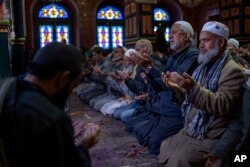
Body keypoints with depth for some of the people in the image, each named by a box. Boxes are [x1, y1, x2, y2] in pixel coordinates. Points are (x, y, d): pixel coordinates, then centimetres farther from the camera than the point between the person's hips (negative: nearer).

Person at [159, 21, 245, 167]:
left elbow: (223, 105, -25)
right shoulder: (204, 66, 13)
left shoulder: (233, 70, -13)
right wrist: (178, 88, 0)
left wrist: (193, 88, -34)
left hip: (208, 138, -8)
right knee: (164, 148, 8)